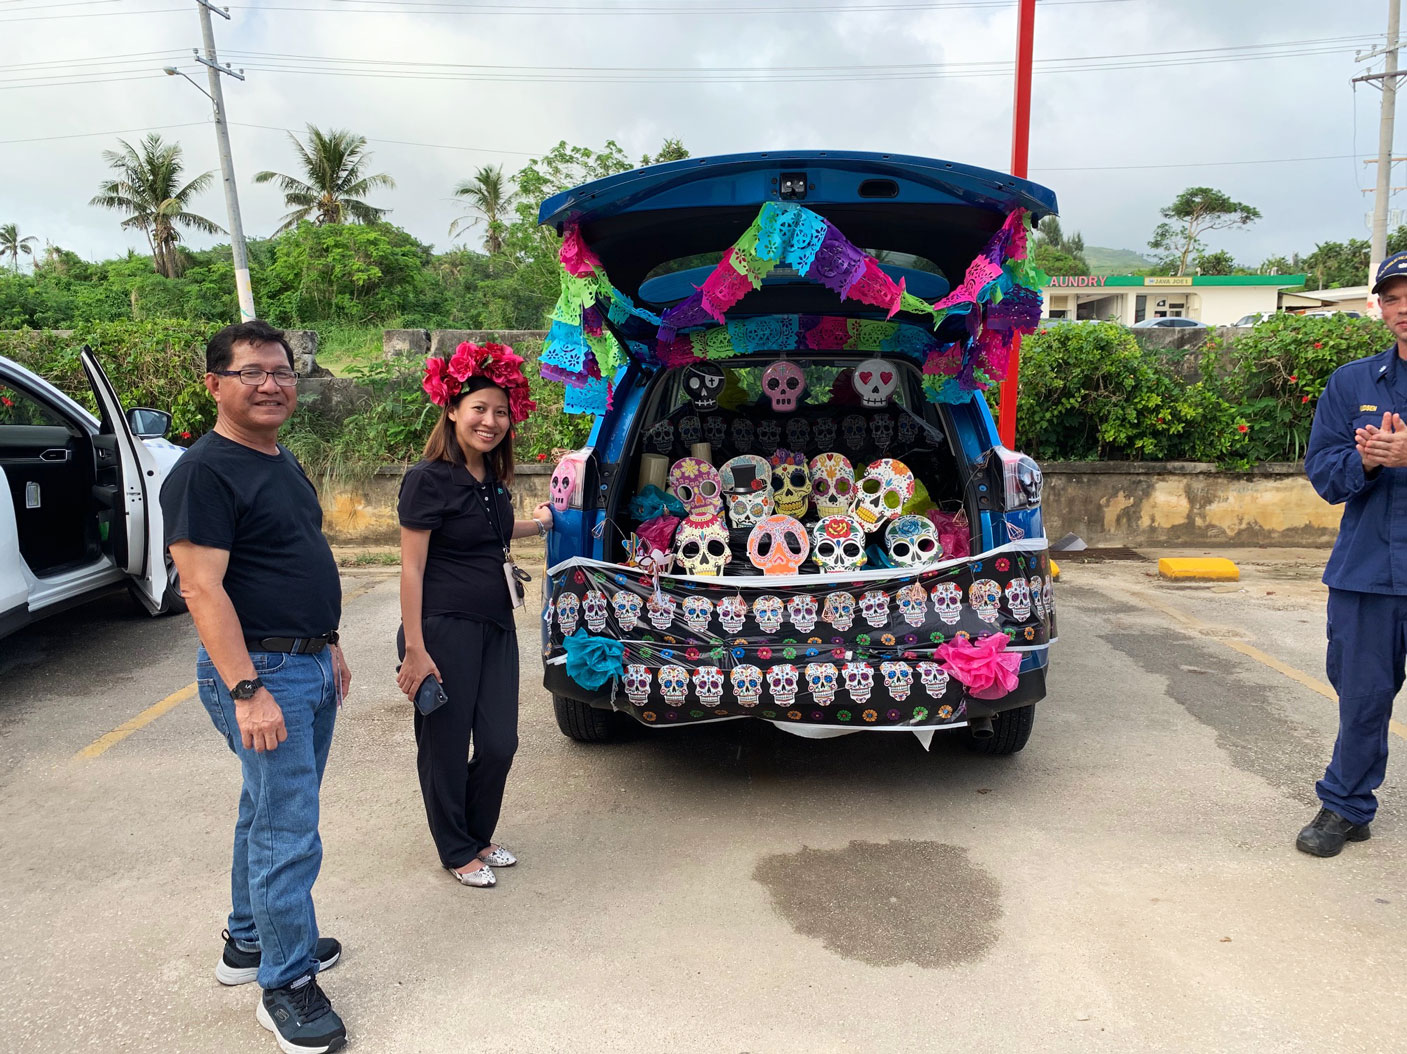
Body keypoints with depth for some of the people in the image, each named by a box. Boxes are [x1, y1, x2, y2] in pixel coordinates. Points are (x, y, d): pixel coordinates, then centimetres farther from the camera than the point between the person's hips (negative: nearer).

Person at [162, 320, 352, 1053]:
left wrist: (331, 649, 20)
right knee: (288, 833, -3)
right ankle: (286, 987, 12)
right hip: (260, 670, -9)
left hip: (310, 667, 9)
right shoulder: (205, 472, -15)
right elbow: (203, 588, -21)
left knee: (270, 814, 20)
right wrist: (246, 691, -25)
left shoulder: (283, 463, 13)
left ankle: (249, 942, 37)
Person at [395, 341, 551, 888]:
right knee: (446, 747, 8)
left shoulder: (493, 479, 9)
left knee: (500, 743, 11)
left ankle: (479, 837, 34)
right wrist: (415, 649, -18)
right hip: (444, 630, -7)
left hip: (496, 627, 7)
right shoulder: (429, 478, -13)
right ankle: (458, 852, 27)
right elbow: (412, 568, -15)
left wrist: (535, 523, 39)